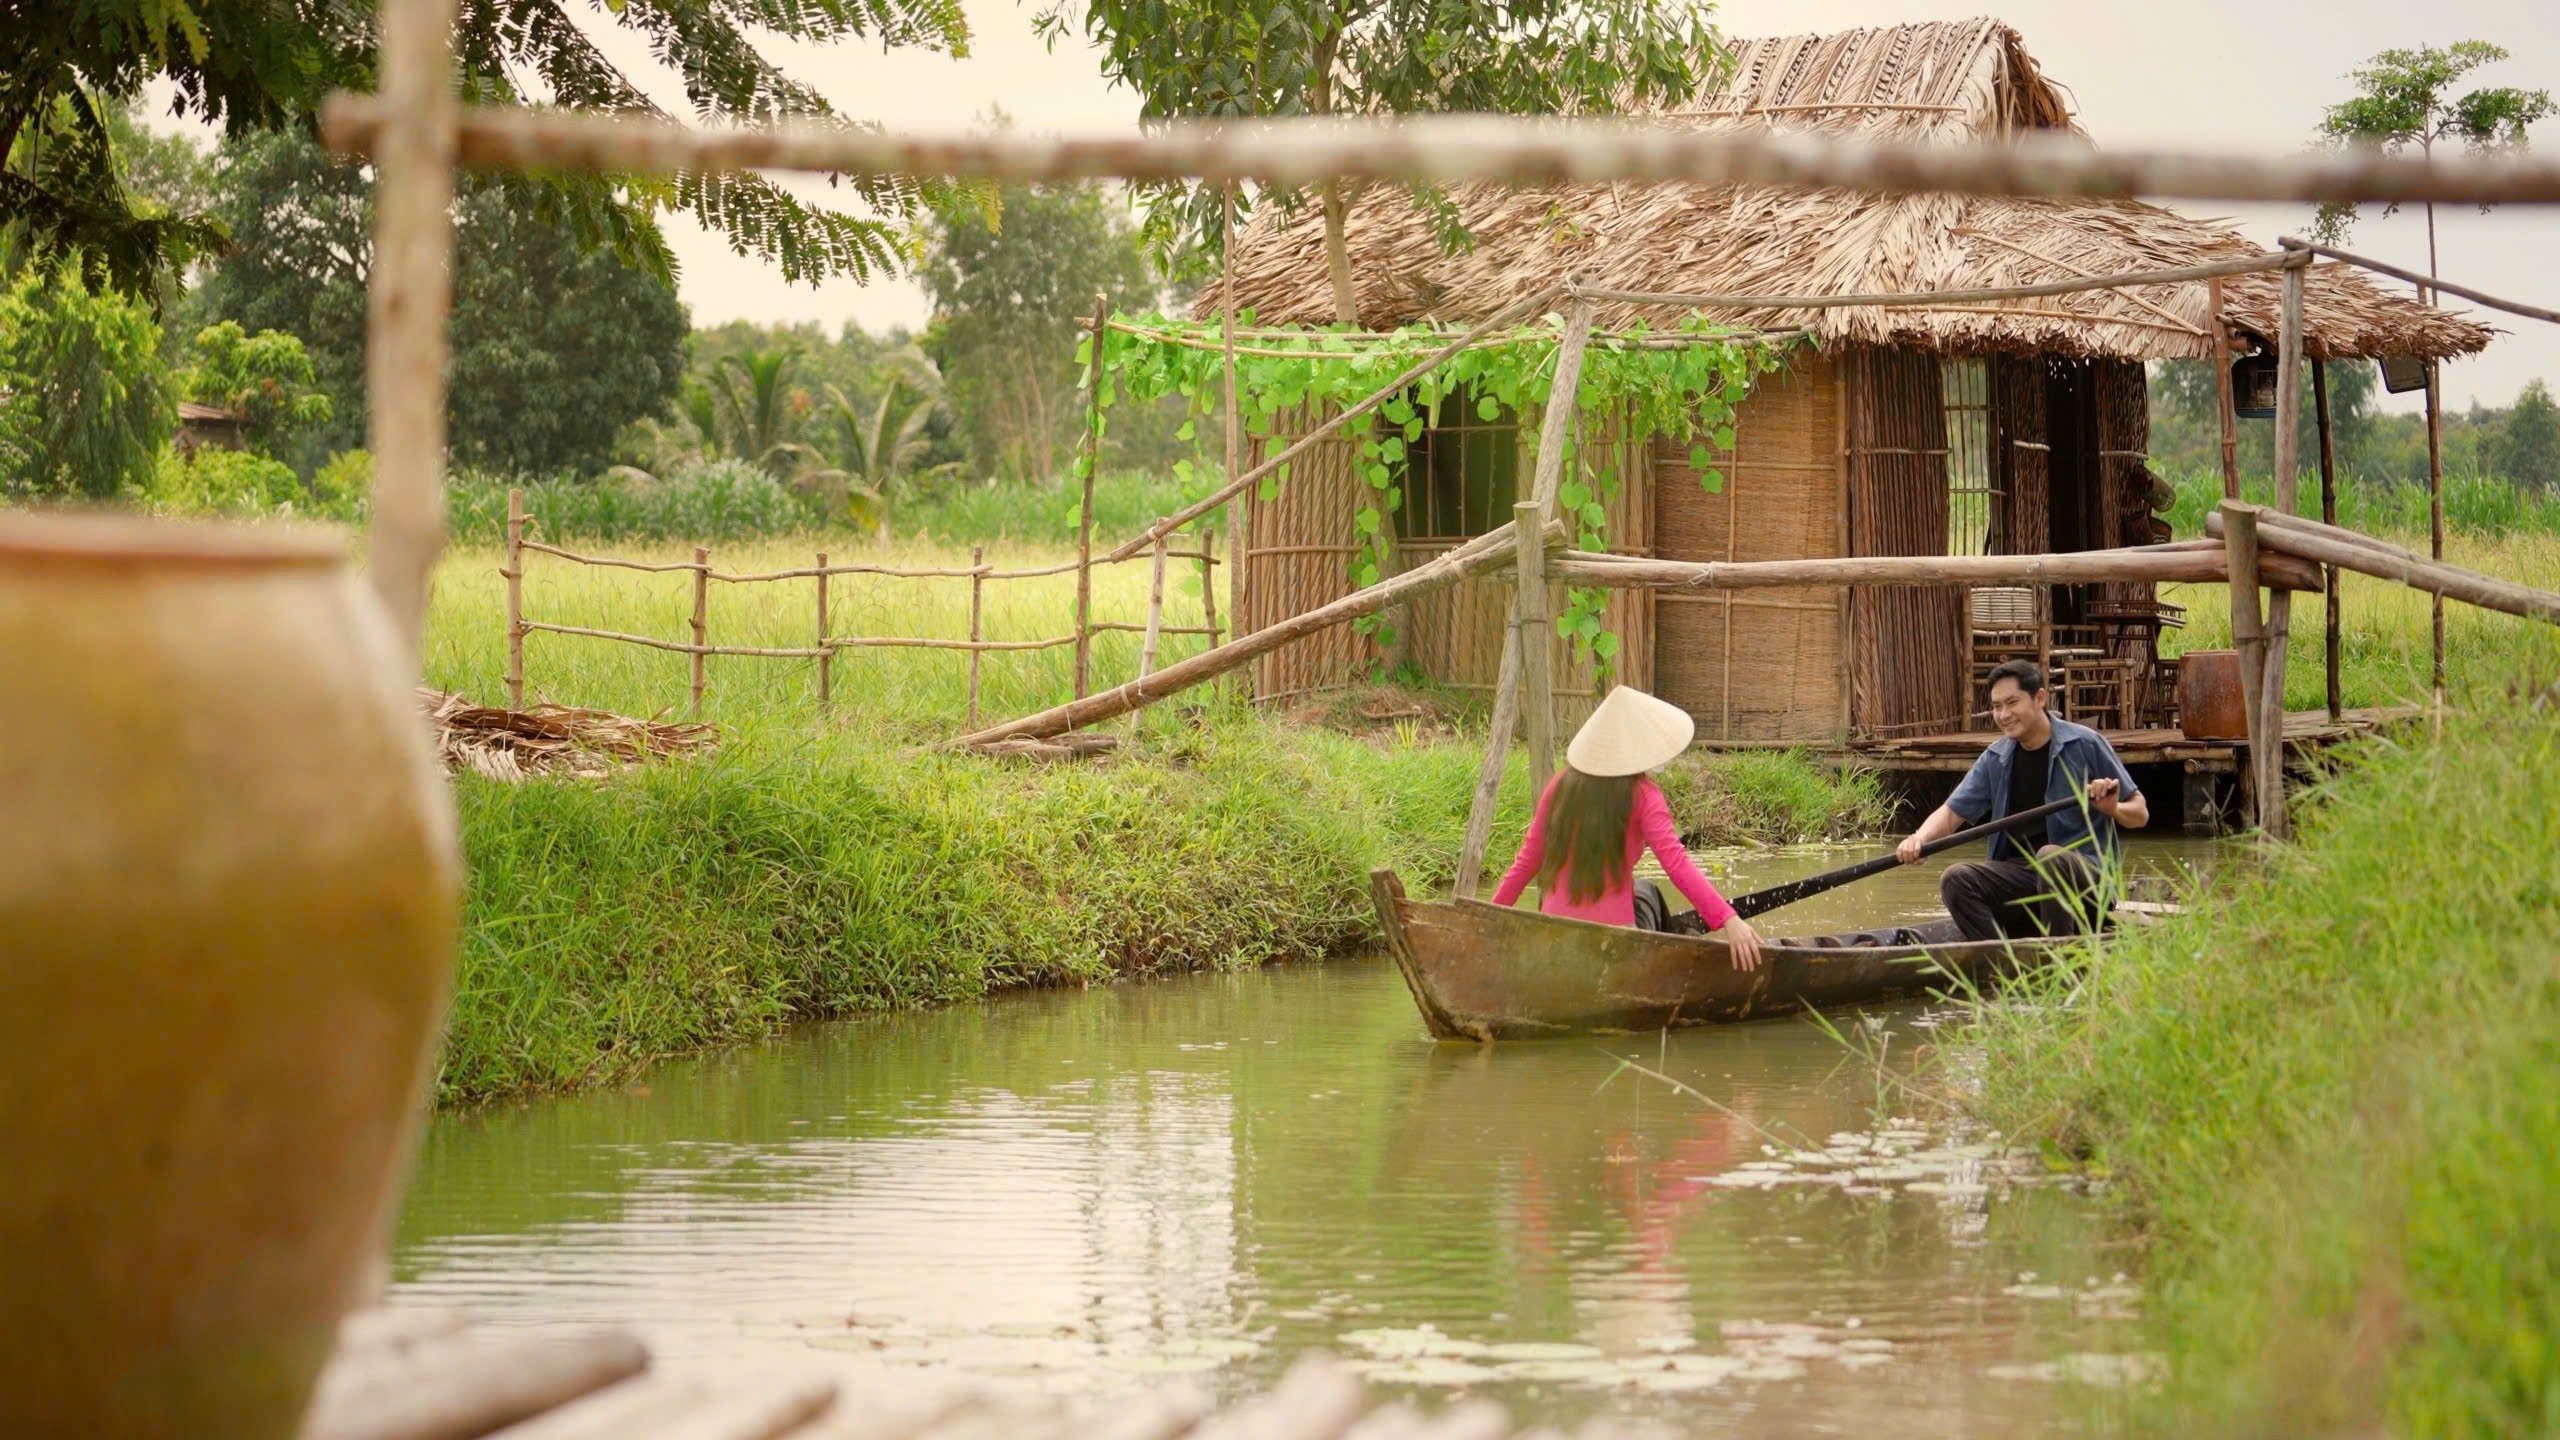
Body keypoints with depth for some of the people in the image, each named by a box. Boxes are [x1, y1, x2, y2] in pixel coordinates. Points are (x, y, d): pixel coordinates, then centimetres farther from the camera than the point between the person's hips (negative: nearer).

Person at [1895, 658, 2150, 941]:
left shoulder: (2085, 744, -1)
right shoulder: (1995, 759, 12)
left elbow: (2140, 814, 3)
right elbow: (1951, 812, 10)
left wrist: (2113, 809, -21)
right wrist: (1919, 838, -12)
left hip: (2085, 872, -4)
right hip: (2019, 873, 4)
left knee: (2050, 857, -37)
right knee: (1955, 879, -21)